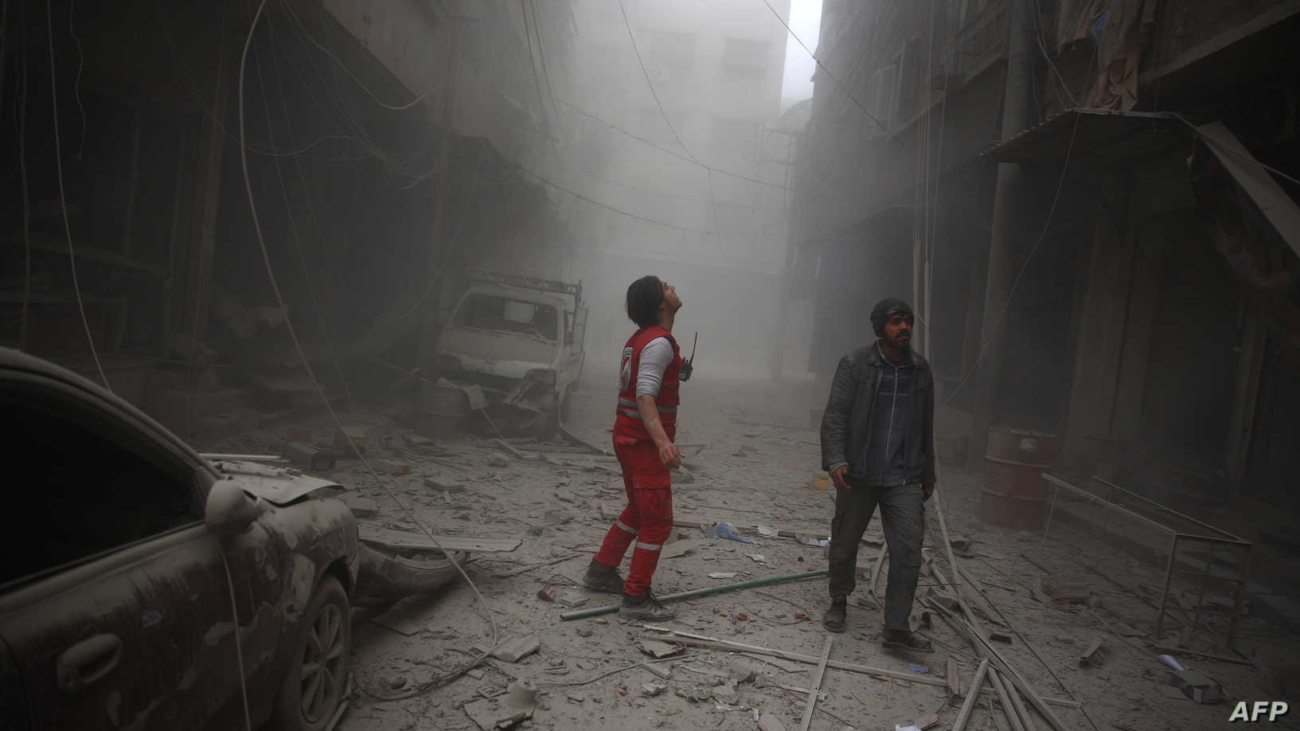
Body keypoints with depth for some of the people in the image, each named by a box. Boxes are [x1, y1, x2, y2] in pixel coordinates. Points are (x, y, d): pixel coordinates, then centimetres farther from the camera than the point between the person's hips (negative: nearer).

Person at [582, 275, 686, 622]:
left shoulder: (639, 339, 13)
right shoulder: (659, 342, -18)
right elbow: (645, 396, -28)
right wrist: (662, 441, -38)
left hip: (628, 437, 10)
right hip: (645, 442, -10)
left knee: (638, 511, 23)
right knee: (658, 521, -3)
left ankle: (601, 571, 34)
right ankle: (635, 600, 3)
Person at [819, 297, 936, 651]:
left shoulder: (921, 370, 9)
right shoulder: (854, 365, -5)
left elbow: (926, 427, 17)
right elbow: (835, 416, -10)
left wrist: (928, 474, 19)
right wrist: (836, 459, -23)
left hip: (904, 479, 3)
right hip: (858, 475, -2)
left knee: (909, 550, -5)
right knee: (844, 544, 11)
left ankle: (896, 628, 6)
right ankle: (839, 602, 35)